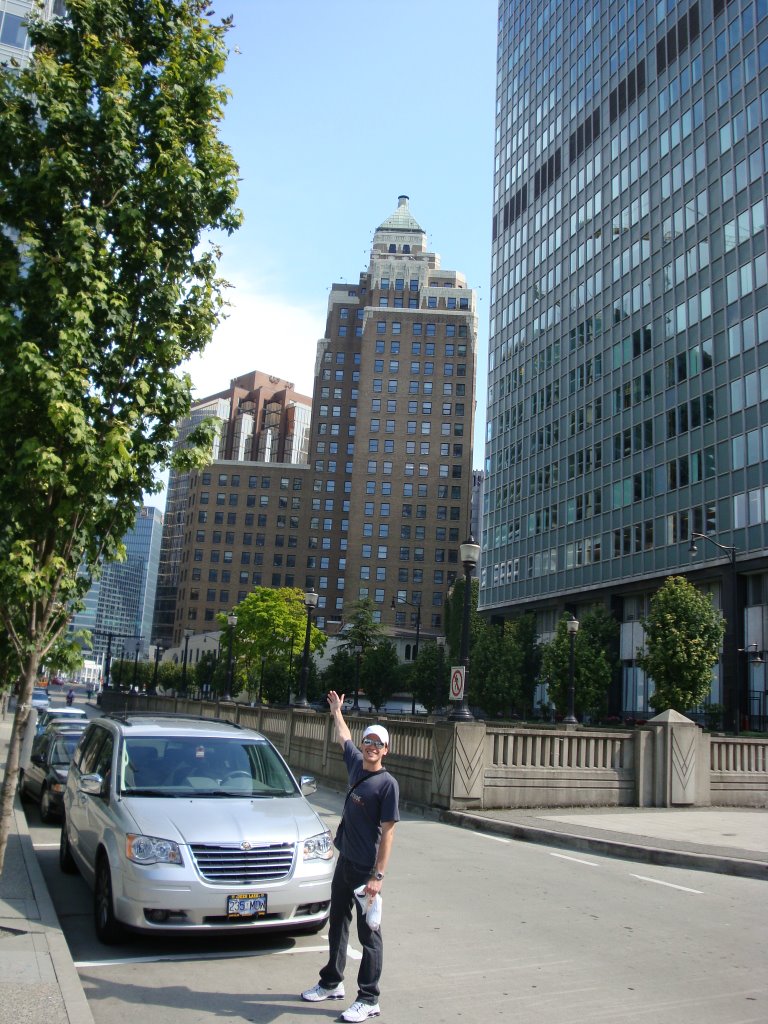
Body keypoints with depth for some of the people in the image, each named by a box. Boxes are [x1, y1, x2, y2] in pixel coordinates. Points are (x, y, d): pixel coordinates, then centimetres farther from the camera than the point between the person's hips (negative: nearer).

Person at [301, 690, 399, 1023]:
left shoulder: (388, 784, -16)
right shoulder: (356, 763, 3)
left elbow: (387, 832, -17)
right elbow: (344, 737, 24)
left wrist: (378, 875, -21)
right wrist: (336, 711, 37)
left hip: (366, 868, -8)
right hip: (344, 861, 8)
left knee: (368, 933, 2)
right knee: (337, 924, 19)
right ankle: (331, 983, 35)